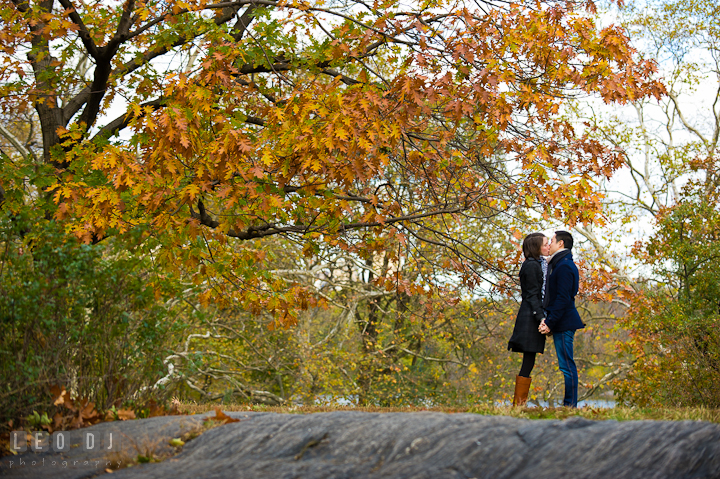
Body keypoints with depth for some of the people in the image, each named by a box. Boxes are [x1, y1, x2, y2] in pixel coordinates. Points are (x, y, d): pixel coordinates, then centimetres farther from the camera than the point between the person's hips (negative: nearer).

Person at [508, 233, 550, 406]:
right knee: (528, 364, -8)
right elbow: (532, 295, -15)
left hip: (533, 317, 10)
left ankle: (520, 404, 13)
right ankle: (518, 404, -4)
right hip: (530, 319, -10)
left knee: (528, 363, 9)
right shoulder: (531, 265, -11)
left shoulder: (538, 264, 18)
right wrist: (541, 318, -20)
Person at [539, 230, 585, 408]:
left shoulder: (564, 266, -13)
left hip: (564, 323, -11)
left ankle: (570, 404, -5)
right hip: (562, 323, 11)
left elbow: (563, 299, -20)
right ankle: (569, 405, 14)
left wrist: (550, 323, -20)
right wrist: (548, 321, 15)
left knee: (566, 365, -8)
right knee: (566, 365, 11)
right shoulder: (560, 264, 19)